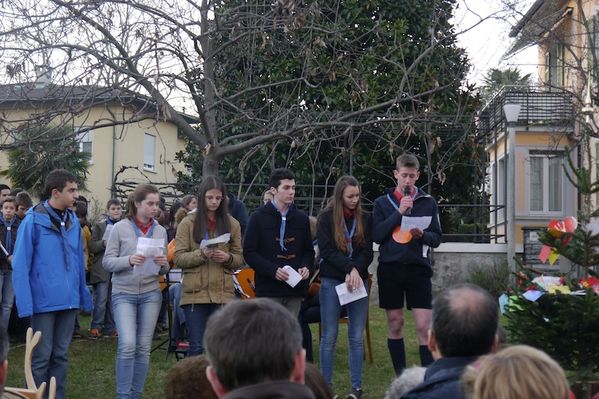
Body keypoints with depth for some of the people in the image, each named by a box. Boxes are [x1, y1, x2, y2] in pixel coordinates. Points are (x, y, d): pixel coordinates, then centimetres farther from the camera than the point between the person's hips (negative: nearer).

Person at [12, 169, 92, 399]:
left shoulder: (73, 221, 7)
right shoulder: (34, 220, -10)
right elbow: (20, 265, -11)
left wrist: (84, 297, 8)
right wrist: (25, 304, -16)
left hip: (68, 301, 5)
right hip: (44, 301, -5)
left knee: (61, 355, 13)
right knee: (41, 357, 2)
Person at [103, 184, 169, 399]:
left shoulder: (160, 231, 5)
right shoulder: (120, 228, -4)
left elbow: (164, 269, 11)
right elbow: (107, 262, -5)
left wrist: (163, 264, -12)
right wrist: (129, 261, -21)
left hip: (151, 293, 3)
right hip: (124, 293, -3)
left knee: (144, 347, 6)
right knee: (128, 345, -14)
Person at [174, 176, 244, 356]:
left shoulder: (231, 224, 9)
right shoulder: (189, 223, 3)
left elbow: (239, 258, 11)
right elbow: (178, 258, -2)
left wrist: (227, 258, -10)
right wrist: (201, 254, -18)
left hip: (223, 293, 2)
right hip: (195, 293, -2)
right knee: (197, 346, -1)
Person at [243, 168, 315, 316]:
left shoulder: (301, 218, 13)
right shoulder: (259, 217, 0)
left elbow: (309, 250, 20)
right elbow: (249, 252, -4)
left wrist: (306, 267, -2)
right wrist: (273, 270, -17)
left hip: (295, 289, 4)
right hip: (268, 288, -4)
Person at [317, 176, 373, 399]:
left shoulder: (364, 219, 7)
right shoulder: (327, 218, 0)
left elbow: (368, 252, 2)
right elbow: (326, 250, -8)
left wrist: (355, 272, -15)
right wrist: (350, 268, -17)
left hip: (358, 280, 2)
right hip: (332, 281, -2)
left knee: (357, 337, 3)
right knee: (329, 337, 1)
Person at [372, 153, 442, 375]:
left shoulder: (428, 202, 7)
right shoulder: (382, 203, 6)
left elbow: (437, 239, 7)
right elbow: (376, 236, -4)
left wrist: (422, 234, -14)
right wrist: (399, 212, -11)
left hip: (418, 269, -1)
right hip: (390, 269, 1)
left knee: (424, 326, -7)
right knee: (395, 323, 7)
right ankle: (401, 376, 17)